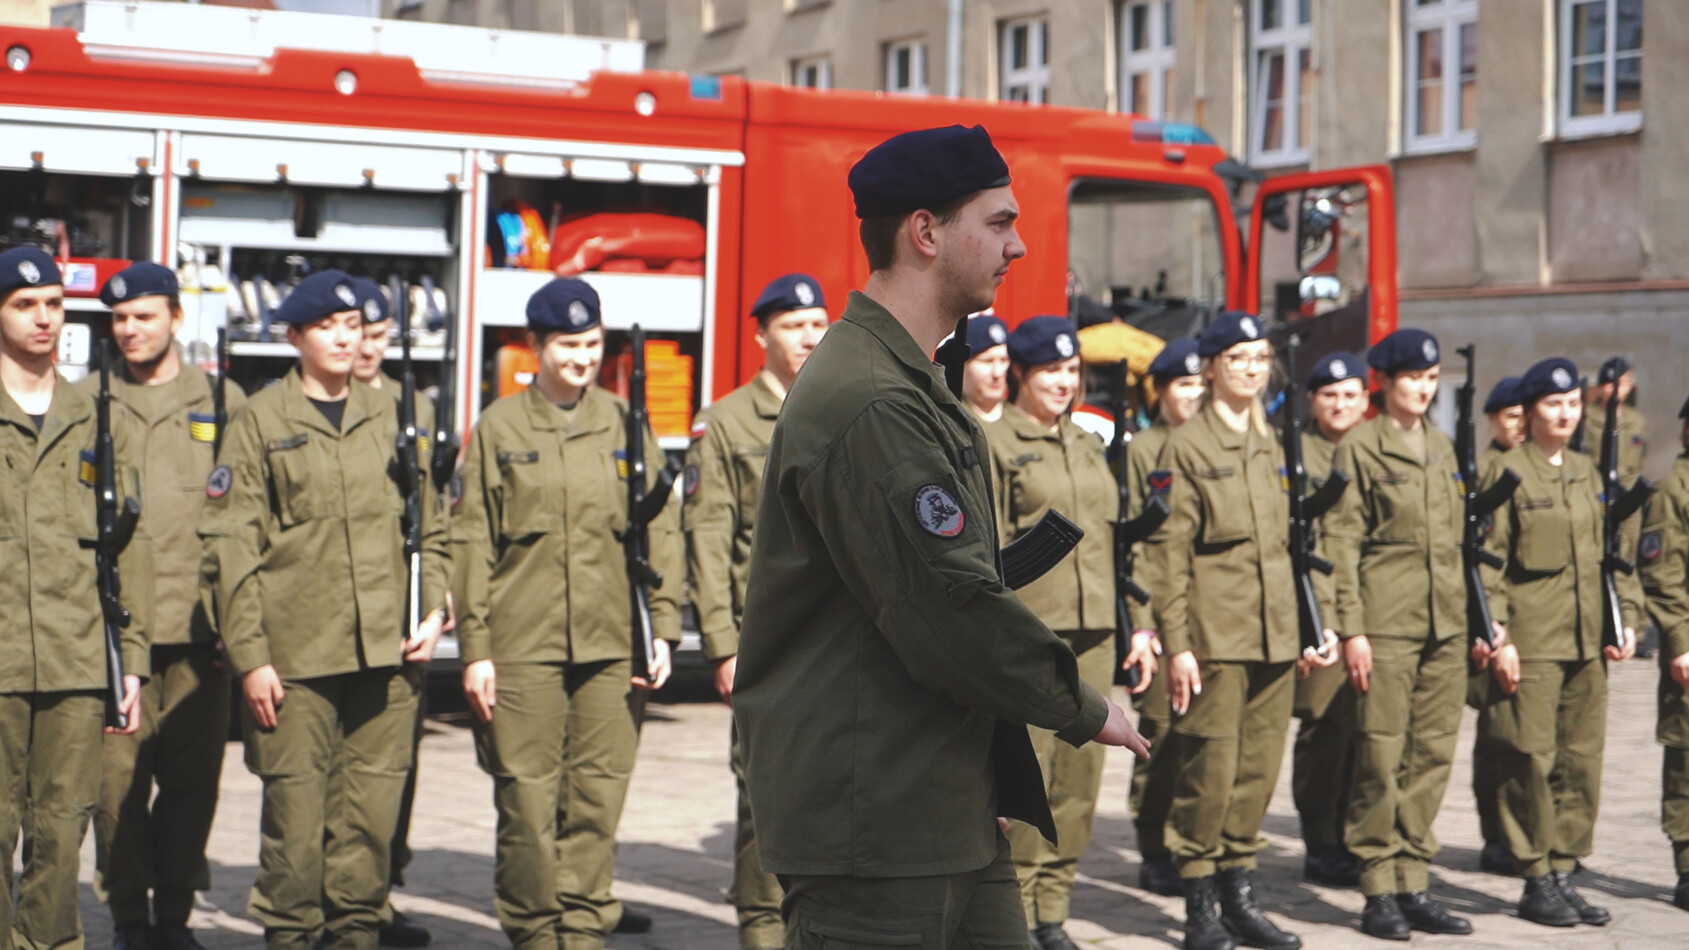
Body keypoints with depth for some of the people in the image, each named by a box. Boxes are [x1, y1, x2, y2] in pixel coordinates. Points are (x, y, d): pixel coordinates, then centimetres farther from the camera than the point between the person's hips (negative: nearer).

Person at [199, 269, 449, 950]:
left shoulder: (388, 418, 14)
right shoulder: (260, 421, 2)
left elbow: (427, 526, 20)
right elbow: (230, 547, -2)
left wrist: (434, 610, 5)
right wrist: (250, 656, -7)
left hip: (385, 656, 3)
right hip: (295, 659, -3)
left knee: (372, 815, 4)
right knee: (295, 814, -1)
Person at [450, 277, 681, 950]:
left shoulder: (625, 423, 10)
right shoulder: (500, 427, 5)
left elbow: (661, 533, 11)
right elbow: (472, 543, 4)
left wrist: (662, 629, 3)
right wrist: (475, 647, -2)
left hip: (613, 645, 2)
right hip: (523, 646, -2)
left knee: (598, 798, 2)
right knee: (526, 800, 0)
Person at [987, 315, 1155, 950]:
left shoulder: (1089, 446, 18)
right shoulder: (993, 444, -1)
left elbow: (1117, 541, 20)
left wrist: (1137, 626, 14)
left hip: (1092, 635, 6)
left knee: (1080, 779, 5)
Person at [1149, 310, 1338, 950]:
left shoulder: (1274, 447, 15)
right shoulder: (1187, 447, -4)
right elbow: (1169, 553, -7)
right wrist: (1176, 644, -13)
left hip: (1275, 634, 6)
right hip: (1215, 634, -6)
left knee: (1259, 770, 8)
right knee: (1210, 770, -5)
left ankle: (1240, 897, 17)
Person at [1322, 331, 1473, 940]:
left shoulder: (1442, 449, 15)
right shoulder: (1360, 449, -3)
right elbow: (1341, 544, -7)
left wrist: (1472, 617, 16)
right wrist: (1351, 629, -12)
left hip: (1445, 625, 6)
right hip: (1386, 623, -6)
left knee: (1433, 754, 5)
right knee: (1382, 755, -4)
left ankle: (1414, 884, 13)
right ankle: (1379, 892, 3)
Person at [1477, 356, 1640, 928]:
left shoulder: (1586, 473, 14)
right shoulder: (1509, 473, -5)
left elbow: (1611, 552, 19)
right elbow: (1488, 561, -8)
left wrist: (1627, 615, 8)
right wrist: (1497, 638, -14)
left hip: (1588, 644, 6)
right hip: (1531, 644, -6)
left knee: (1582, 761, 8)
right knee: (1531, 762, -4)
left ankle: (1563, 871, 17)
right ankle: (1536, 882, 5)